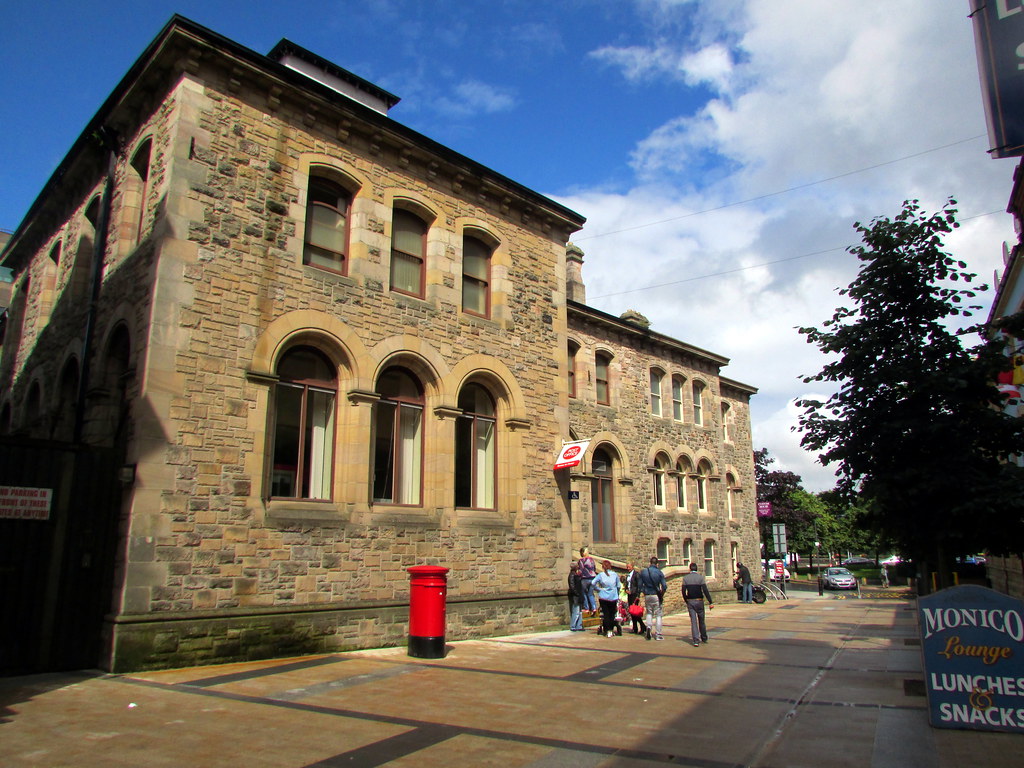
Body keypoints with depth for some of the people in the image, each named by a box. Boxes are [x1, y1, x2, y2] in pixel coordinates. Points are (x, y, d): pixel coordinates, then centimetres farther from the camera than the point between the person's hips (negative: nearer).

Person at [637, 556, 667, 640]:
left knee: (649, 612, 20)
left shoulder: (643, 572, 1)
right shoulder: (659, 572, -7)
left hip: (647, 595, 2)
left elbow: (640, 585, 4)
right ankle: (658, 634, 5)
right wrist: (662, 594, 8)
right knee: (658, 615, 6)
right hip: (656, 595, -2)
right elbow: (664, 586, -8)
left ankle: (648, 627, -3)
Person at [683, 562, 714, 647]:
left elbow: (683, 592, -4)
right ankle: (704, 638, 27)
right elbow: (705, 590, -13)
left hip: (690, 601, 0)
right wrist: (710, 602, -13)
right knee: (701, 620, 15)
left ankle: (696, 640, -6)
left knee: (693, 621, 1)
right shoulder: (700, 577, -5)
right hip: (699, 601, 0)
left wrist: (686, 601, 11)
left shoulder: (685, 578, -1)